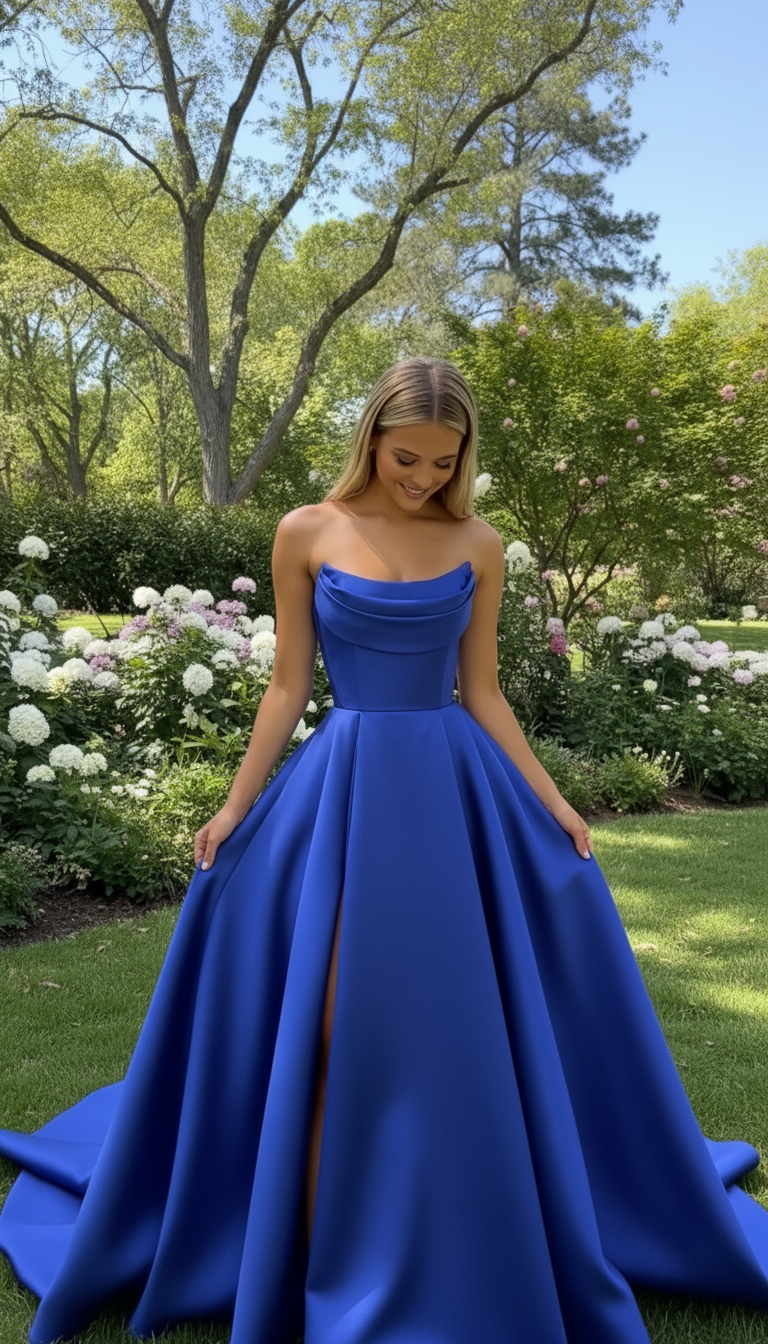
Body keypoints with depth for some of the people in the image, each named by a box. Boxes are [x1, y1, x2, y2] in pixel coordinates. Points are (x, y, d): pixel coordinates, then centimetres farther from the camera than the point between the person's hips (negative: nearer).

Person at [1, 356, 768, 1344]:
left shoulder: (479, 548, 4)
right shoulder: (306, 534, -1)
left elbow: (482, 693, 6)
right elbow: (288, 684, 1)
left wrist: (553, 804, 2)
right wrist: (235, 806, -2)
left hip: (457, 791, 2)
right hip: (343, 788, -2)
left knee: (464, 1025, 8)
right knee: (334, 1034, 1)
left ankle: (465, 1253, 32)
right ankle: (318, 1261, 20)